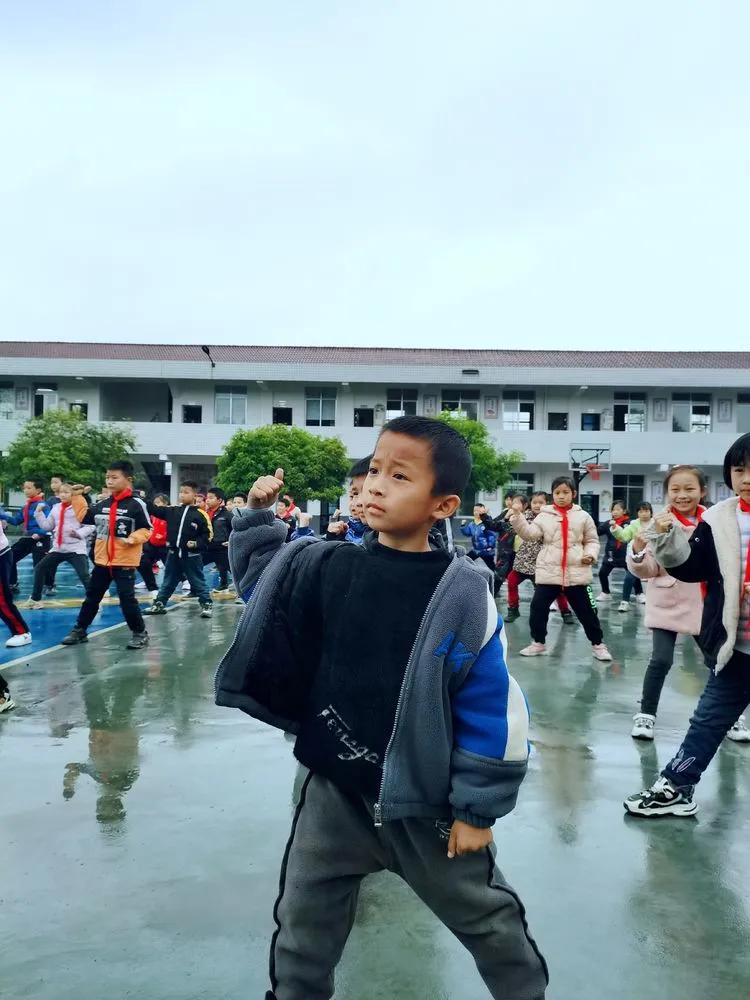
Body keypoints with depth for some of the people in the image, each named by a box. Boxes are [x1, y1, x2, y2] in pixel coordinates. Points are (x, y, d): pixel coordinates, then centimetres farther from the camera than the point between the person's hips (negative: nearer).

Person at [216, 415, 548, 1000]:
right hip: (336, 791, 3)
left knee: (486, 919, 19)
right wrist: (260, 518, -1)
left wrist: (476, 810, -9)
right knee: (303, 922, 20)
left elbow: (493, 709, -14)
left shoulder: (463, 595, -19)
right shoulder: (326, 568, -8)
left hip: (425, 803, -2)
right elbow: (261, 579, 13)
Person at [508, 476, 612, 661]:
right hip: (548, 572, 1)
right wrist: (518, 519, -20)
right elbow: (530, 534, -7)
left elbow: (592, 540, 10)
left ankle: (598, 644, 22)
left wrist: (590, 554, -9)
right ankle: (538, 642, 20)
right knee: (538, 608, 2)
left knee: (586, 610, 6)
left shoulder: (583, 516, 4)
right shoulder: (544, 515, 3)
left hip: (576, 573, -1)